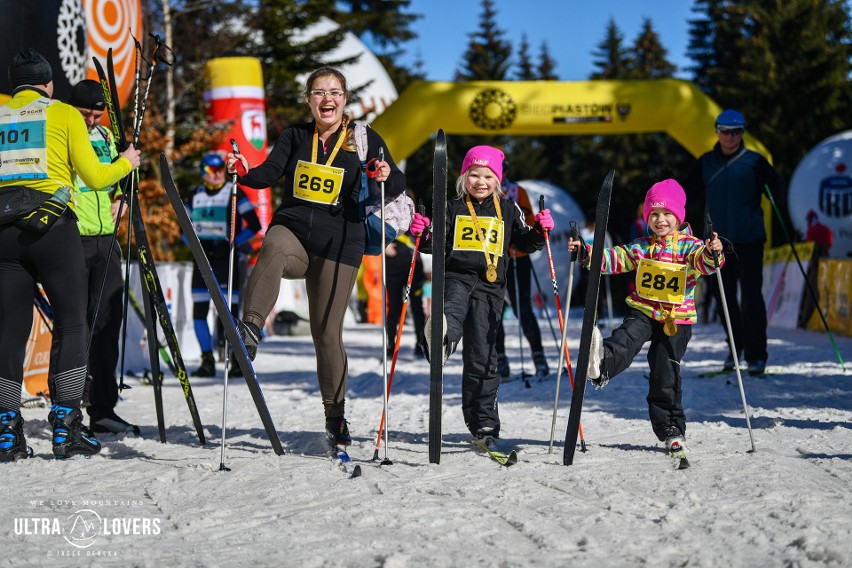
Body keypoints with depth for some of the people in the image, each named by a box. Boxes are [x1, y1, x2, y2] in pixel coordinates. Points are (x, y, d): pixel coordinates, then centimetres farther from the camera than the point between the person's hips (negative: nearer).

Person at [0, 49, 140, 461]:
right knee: (71, 324, 3)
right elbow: (94, 178, 2)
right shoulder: (64, 114, 6)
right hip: (53, 228, -3)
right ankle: (66, 427, -2)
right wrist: (126, 163, 20)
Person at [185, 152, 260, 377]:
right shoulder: (195, 196, 11)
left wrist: (231, 244, -12)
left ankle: (238, 360, 2)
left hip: (226, 259, -5)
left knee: (230, 312, -8)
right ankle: (208, 361, 9)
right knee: (199, 312, 1)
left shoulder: (233, 192, -2)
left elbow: (254, 225, -6)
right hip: (202, 258, 5)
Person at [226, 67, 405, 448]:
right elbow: (271, 172, -2)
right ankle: (250, 327, -49)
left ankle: (335, 415, 14)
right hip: (292, 228, 1)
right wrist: (246, 172, -22)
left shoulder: (365, 139, 5)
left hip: (338, 242, -1)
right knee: (273, 249, -38)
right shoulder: (295, 136, 10)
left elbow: (397, 186, 2)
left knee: (328, 332, 0)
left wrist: (386, 177, -20)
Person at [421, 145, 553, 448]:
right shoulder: (452, 208, 10)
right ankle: (440, 337, -70)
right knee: (452, 309, -37)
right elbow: (436, 245, 7)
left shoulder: (508, 210, 13)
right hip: (456, 278, 0)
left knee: (482, 357, 2)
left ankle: (483, 422, 11)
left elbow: (525, 243, 15)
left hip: (490, 287, 0)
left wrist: (540, 230, -5)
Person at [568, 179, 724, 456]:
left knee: (666, 374, 1)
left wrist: (713, 253, -41)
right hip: (642, 311, 3)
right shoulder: (641, 247, 10)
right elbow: (614, 258, 7)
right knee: (626, 340, -30)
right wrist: (585, 252, -8)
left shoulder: (689, 246, 0)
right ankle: (601, 364, -58)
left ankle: (672, 428, 14)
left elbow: (703, 261, -18)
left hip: (676, 319, -2)